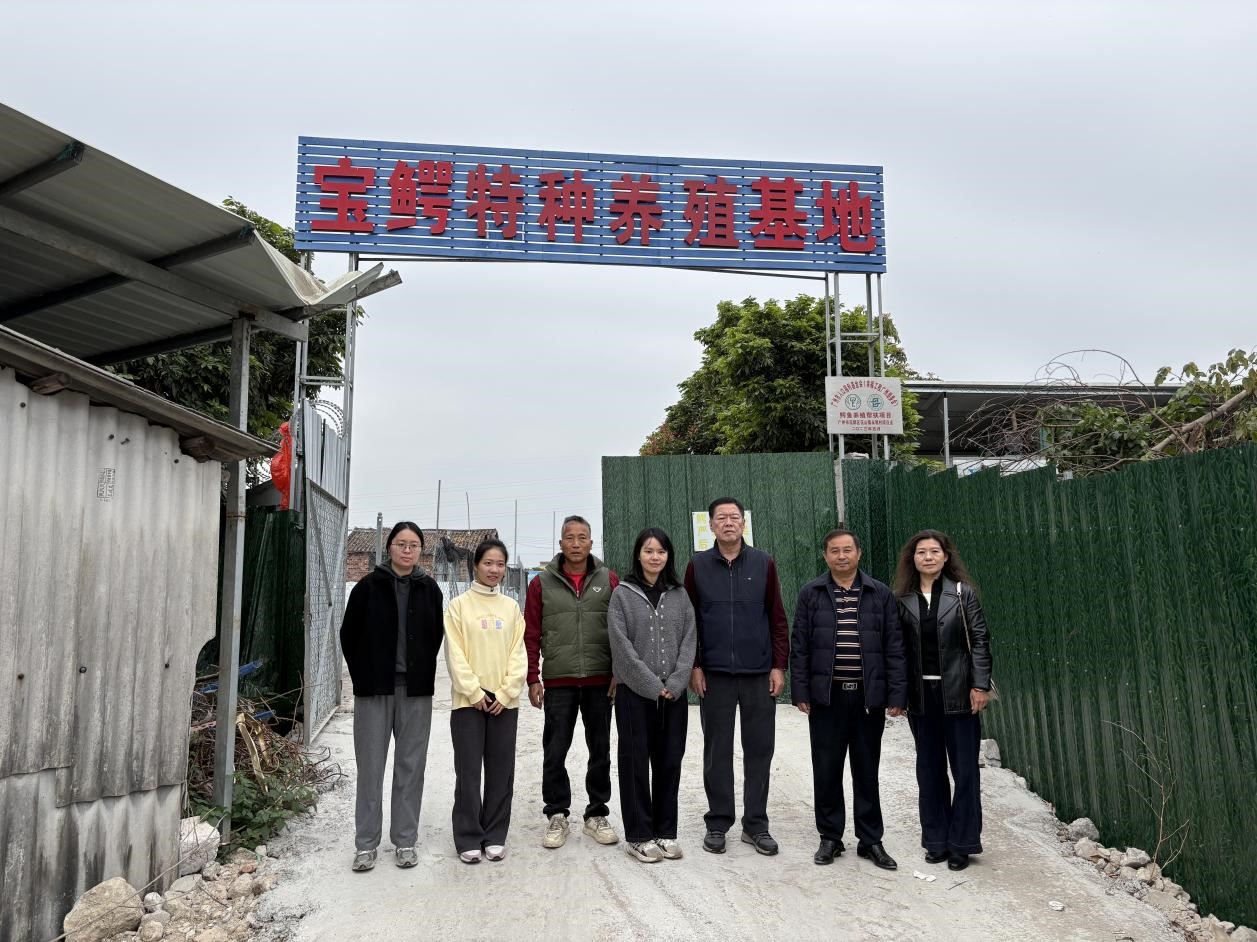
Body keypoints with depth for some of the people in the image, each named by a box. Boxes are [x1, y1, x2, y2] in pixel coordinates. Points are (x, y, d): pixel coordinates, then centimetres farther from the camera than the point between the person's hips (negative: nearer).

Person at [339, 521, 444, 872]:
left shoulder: (429, 589, 5)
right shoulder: (369, 586, -1)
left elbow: (435, 636, 11)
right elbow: (349, 635, 3)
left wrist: (422, 673, 6)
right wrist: (364, 675, 1)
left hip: (416, 690, 2)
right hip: (374, 688, -2)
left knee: (411, 764, 7)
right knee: (371, 764, 3)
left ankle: (405, 840, 18)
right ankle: (366, 843, 15)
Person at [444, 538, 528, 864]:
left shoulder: (511, 607, 8)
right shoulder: (459, 605, -1)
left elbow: (518, 653, 4)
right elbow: (455, 654, -6)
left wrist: (506, 693, -7)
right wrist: (475, 692, -12)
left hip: (504, 700, 3)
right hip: (468, 700, -3)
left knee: (501, 770, 7)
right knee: (468, 770, 1)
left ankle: (495, 836, 18)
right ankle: (469, 839, 11)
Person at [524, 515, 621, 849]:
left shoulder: (609, 581, 4)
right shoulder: (542, 584, 2)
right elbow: (532, 635, 3)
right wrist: (533, 679, -2)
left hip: (600, 681, 1)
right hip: (558, 683, -1)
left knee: (600, 751, 10)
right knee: (554, 752, 4)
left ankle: (597, 814, 24)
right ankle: (556, 815, 18)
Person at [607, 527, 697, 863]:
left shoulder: (679, 595, 9)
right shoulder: (623, 594, -1)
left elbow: (689, 640, 3)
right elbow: (622, 644, -7)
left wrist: (675, 682, -9)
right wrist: (652, 684, -12)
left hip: (673, 693, 3)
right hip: (635, 691, -3)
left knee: (670, 762, 8)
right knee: (636, 761, 3)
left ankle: (665, 832, 20)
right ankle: (639, 836, 13)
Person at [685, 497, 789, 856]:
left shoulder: (763, 564, 3)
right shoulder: (697, 565, 2)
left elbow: (778, 619, 4)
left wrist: (779, 666, -1)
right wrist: (694, 666, -2)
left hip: (759, 674, 1)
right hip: (714, 674, 0)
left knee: (759, 749, 6)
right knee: (717, 750, 7)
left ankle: (755, 824, 19)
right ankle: (718, 822, 19)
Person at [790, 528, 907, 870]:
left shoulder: (881, 594, 3)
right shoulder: (811, 594, 3)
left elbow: (894, 648, 2)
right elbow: (799, 647, 3)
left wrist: (896, 695, -3)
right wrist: (800, 692, -2)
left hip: (869, 696, 0)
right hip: (826, 696, 0)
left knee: (867, 771, 10)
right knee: (826, 771, 7)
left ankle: (871, 840, 23)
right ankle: (830, 838, 22)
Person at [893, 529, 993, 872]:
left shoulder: (963, 593, -2)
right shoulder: (903, 599, 3)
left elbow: (980, 640, -3)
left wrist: (980, 685, -10)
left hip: (957, 693, -2)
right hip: (921, 696, 2)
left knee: (964, 768, 4)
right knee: (929, 769, 11)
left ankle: (961, 843, 16)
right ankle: (936, 840, 22)